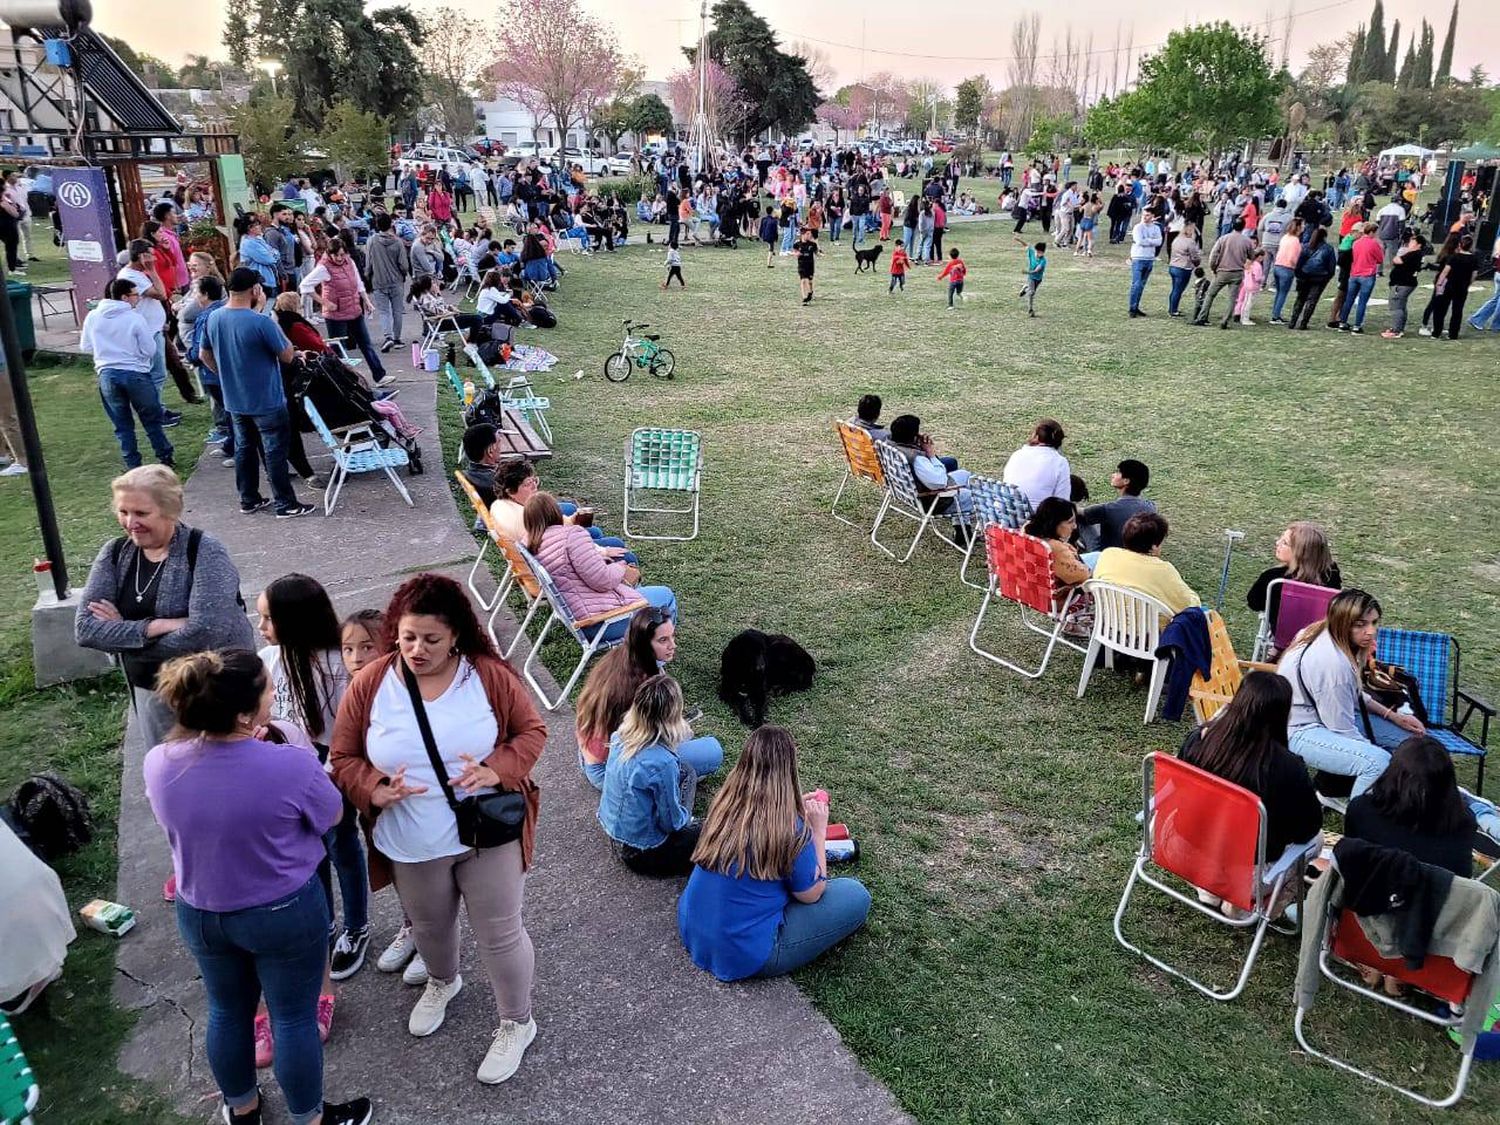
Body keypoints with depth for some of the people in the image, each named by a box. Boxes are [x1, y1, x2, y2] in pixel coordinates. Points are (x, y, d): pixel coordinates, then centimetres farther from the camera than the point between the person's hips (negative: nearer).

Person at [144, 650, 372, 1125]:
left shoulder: (158, 763, -18)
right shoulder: (290, 766, -32)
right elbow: (332, 817, -11)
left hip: (199, 912, 4)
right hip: (285, 913, -4)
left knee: (227, 1011, 26)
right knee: (294, 1017, 16)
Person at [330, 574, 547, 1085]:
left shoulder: (490, 675, -15)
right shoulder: (369, 684, -12)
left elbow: (531, 731, -6)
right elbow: (344, 758, -4)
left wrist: (498, 770, -24)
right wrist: (375, 791, -24)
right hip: (411, 847, 3)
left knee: (499, 933, 9)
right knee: (429, 926, 27)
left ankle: (517, 1022, 34)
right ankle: (442, 981, 60)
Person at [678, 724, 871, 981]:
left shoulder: (724, 803, -6)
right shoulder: (789, 828, -23)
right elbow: (811, 895, -8)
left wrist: (797, 807, 11)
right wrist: (818, 830, -2)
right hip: (744, 957, -7)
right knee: (856, 896, -1)